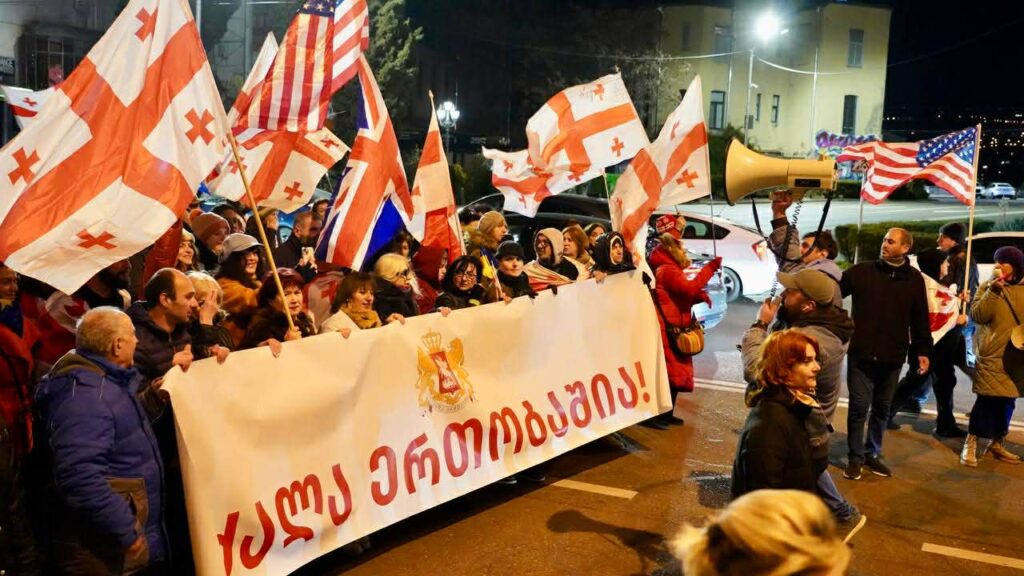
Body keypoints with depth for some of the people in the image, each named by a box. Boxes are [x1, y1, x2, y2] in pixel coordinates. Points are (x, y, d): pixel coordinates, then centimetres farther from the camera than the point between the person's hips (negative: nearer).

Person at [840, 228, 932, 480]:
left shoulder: (914, 279, 3)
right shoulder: (862, 271, -3)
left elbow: (920, 319, 8)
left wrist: (922, 350, 8)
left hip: (892, 357, 2)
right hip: (861, 354, -2)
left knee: (882, 409, 13)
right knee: (859, 407, 0)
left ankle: (873, 454, 28)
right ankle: (856, 457, 13)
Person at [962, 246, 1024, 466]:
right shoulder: (988, 287, -1)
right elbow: (977, 315, -15)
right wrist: (993, 289, -21)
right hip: (992, 356, -4)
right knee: (987, 402, -9)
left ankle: (997, 443, 28)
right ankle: (971, 444, 1)